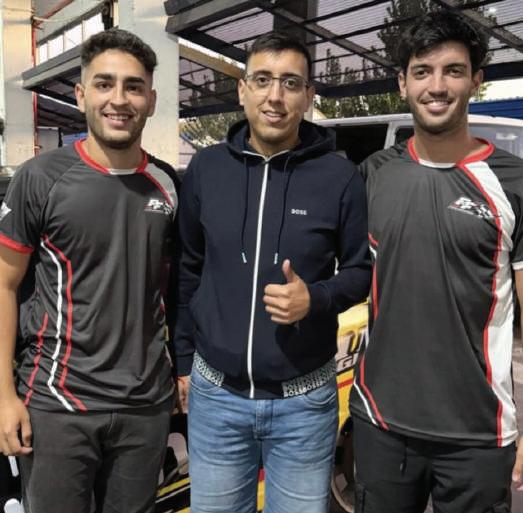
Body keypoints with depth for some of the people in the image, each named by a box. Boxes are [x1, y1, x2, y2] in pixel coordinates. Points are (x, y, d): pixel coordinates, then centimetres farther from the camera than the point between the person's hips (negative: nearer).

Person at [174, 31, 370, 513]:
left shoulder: (340, 177, -9)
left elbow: (362, 270, 0)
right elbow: (189, 270, 6)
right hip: (215, 394, 2)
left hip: (304, 400, -1)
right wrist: (183, 359, 10)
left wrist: (315, 299, -20)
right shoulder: (205, 168, -2)